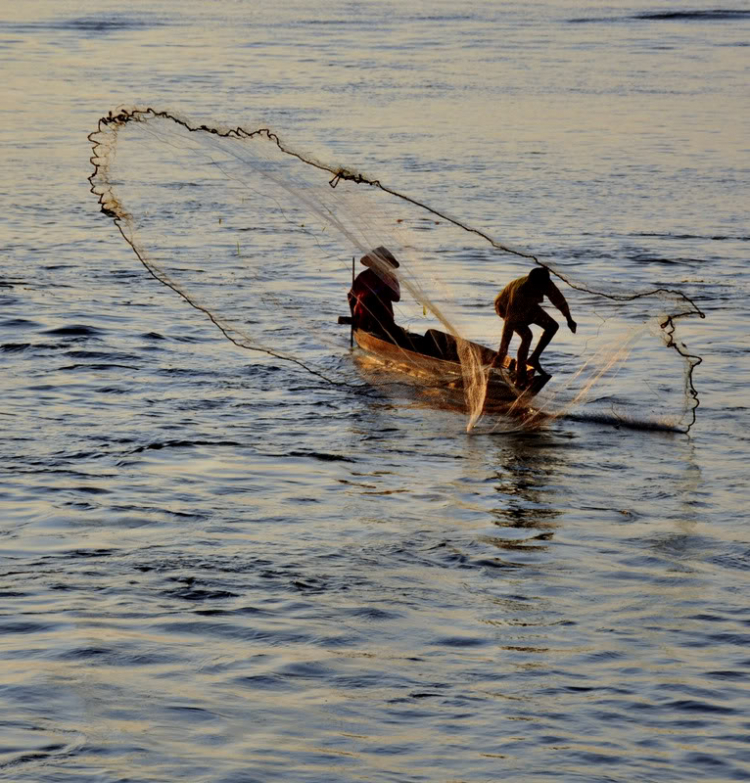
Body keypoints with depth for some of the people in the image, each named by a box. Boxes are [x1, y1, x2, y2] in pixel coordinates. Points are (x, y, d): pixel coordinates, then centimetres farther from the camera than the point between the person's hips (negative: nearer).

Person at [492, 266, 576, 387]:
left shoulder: (546, 285, -28)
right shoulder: (519, 291, -44)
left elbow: (559, 300, -7)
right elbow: (509, 323, -43)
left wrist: (569, 320, 7)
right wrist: (501, 353, -42)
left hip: (527, 306, 7)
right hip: (505, 306, -7)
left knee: (552, 326, 0)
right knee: (527, 335, -26)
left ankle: (534, 359, 7)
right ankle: (520, 376, -18)